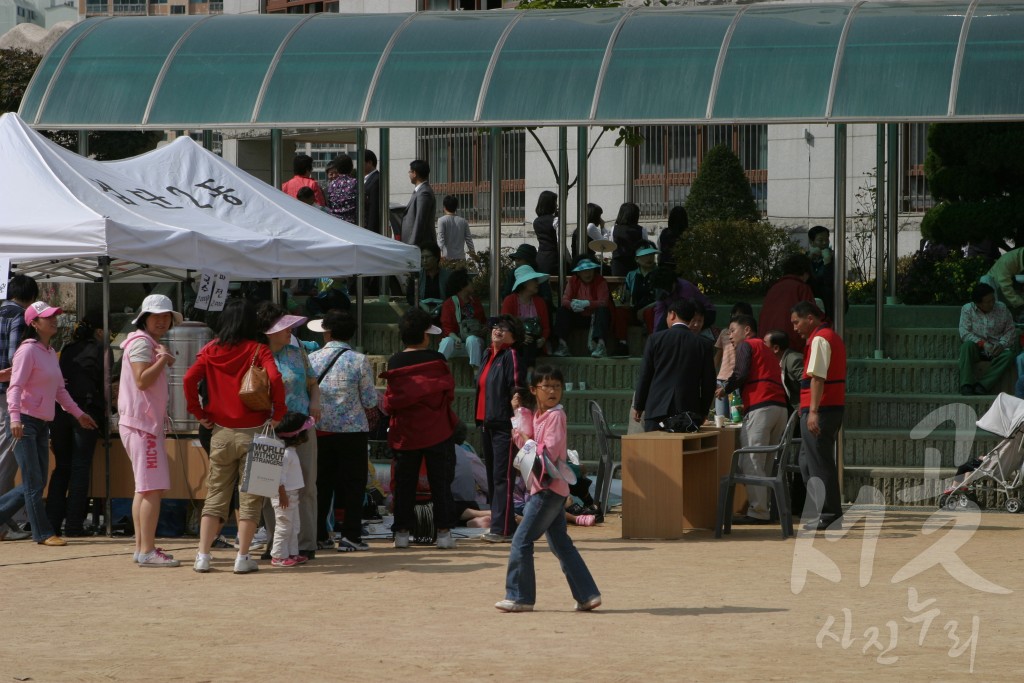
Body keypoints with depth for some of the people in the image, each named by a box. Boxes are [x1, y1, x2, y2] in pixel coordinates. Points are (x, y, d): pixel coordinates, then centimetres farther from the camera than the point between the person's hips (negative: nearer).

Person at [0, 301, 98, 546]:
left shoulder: (51, 353, 15)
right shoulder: (28, 350, -11)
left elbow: (59, 389, 24)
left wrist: (78, 414, 25)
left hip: (42, 425, 9)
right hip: (25, 423, -9)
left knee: (37, 483, 9)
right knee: (33, 482, -5)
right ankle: (43, 533, -1)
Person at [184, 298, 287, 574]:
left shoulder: (211, 351, 3)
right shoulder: (258, 351, -5)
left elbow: (190, 379, -9)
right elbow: (275, 378, -20)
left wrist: (198, 412, 1)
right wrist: (278, 413, -9)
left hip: (221, 433, 3)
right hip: (253, 432, -3)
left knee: (215, 497, 9)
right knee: (250, 498, 4)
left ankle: (203, 556, 4)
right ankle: (243, 558, 2)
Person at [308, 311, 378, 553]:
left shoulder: (312, 359, -2)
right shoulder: (359, 361, -10)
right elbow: (370, 400, -7)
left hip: (320, 430, 3)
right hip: (352, 430, -3)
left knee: (321, 483, 10)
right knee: (353, 483, 4)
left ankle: (318, 535, 12)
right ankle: (350, 535, 1)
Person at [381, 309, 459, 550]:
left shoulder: (394, 364, -3)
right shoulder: (436, 361, -8)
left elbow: (390, 403, -1)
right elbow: (449, 392, -1)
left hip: (405, 433, 1)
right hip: (437, 431, -1)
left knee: (404, 484, 8)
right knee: (440, 482, 5)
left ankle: (402, 531, 7)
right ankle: (443, 532, 2)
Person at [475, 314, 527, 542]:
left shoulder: (511, 357, -8)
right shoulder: (488, 355, 17)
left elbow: (517, 389, -14)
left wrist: (517, 422, -18)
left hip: (504, 424, -9)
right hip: (487, 423, 9)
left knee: (502, 476, -10)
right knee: (492, 475, 12)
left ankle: (502, 529, -12)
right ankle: (502, 525, 19)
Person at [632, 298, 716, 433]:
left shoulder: (655, 339, 1)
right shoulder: (704, 344, 4)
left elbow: (644, 376, 3)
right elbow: (708, 382, 8)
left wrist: (638, 406, 12)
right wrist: (702, 413, 18)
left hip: (657, 409, -1)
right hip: (689, 410, 1)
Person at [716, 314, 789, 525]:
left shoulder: (746, 345, 5)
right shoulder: (766, 349, 30)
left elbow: (740, 374, -8)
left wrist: (725, 390, 8)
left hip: (760, 407, -8)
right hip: (780, 407, 8)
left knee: (750, 462, -8)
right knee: (768, 463, 11)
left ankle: (758, 512, -12)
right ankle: (770, 507, 9)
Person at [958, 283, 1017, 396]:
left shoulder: (1002, 308, 5)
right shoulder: (967, 309, -1)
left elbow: (1010, 331, 3)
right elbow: (964, 333, -11)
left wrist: (1002, 344, -17)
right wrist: (983, 343, -25)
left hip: (996, 349, 1)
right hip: (977, 348, -1)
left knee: (1009, 355, -32)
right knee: (967, 345, -35)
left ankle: (981, 386, -37)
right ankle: (966, 386, -41)